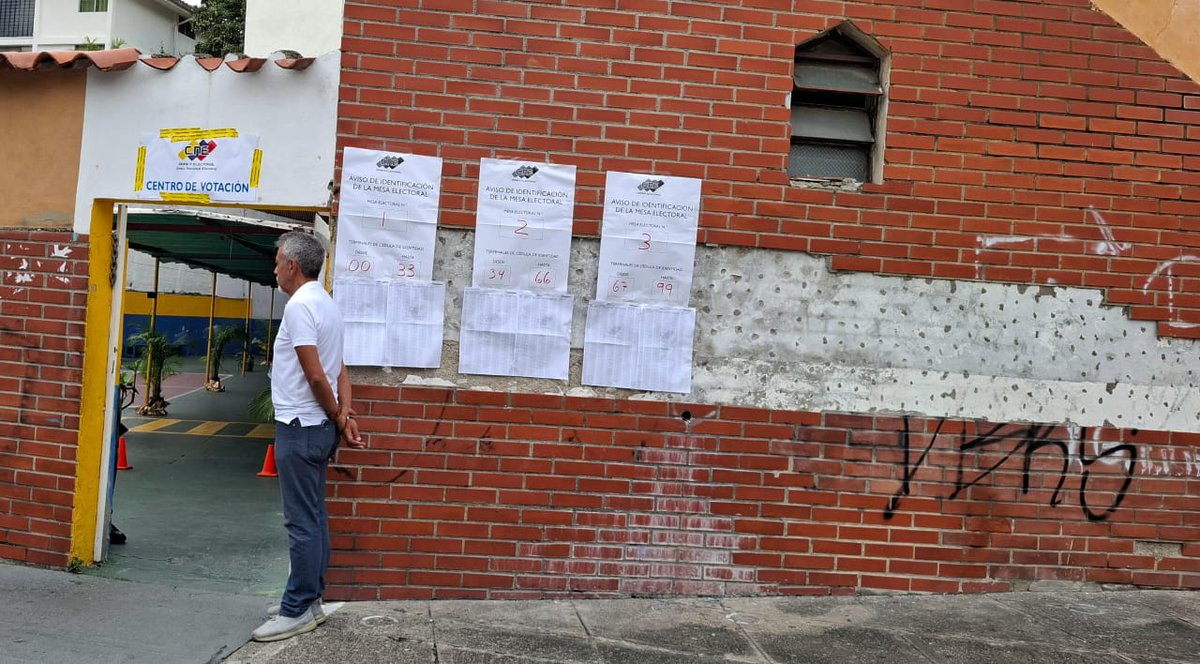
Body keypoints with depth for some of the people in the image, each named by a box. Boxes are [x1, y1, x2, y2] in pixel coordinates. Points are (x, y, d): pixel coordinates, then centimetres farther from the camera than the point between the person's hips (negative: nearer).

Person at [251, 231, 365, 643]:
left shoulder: (300, 305, -16)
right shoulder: (326, 303, 14)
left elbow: (316, 376, -19)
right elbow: (339, 369, 11)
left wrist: (338, 421, -8)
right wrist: (346, 415, 0)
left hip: (300, 427, -10)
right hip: (317, 426, 10)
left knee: (302, 522, -4)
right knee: (313, 517, 13)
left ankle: (297, 611, 3)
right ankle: (310, 601, 22)